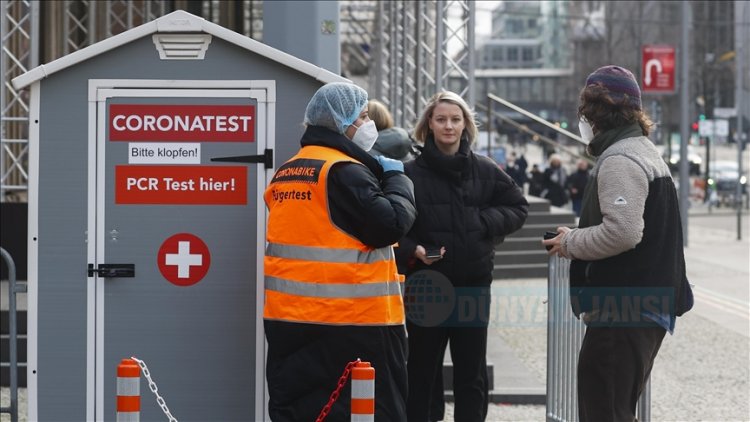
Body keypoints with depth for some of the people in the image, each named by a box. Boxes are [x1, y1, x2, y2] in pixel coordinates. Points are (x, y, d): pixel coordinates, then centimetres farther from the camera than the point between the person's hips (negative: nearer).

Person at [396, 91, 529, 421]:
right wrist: (413, 250, -22)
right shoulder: (411, 172, -5)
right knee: (422, 372, 6)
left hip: (473, 285, 2)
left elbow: (517, 207, 11)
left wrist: (485, 221, -6)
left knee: (472, 374, 8)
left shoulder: (485, 171, 4)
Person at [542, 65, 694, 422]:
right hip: (651, 309, 11)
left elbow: (622, 231, -26)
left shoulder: (619, 160, -14)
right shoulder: (646, 152, 20)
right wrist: (576, 240, 13)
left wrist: (570, 243, -11)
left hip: (621, 313, -11)